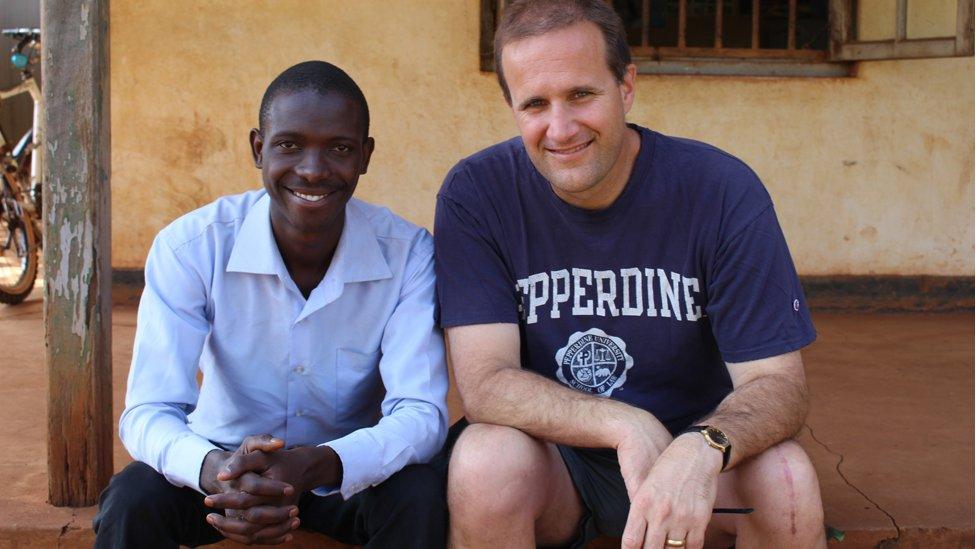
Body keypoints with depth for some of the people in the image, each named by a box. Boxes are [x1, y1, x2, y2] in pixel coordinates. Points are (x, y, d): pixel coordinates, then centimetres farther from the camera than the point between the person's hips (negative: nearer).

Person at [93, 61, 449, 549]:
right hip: (225, 462, 0)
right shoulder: (190, 246, -17)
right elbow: (148, 412, -22)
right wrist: (215, 469, -47)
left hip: (348, 472, 0)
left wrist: (314, 467, -45)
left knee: (423, 498, -31)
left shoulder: (407, 253, -17)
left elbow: (421, 413, -24)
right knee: (132, 499, -29)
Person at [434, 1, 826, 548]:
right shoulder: (476, 194, -12)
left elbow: (778, 384, -16)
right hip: (551, 456, 0)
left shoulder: (721, 190, -13)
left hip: (683, 455, 0)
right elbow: (485, 383, -18)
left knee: (786, 479, -29)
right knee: (485, 461, -32)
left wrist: (702, 449, -39)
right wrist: (627, 426, -34)